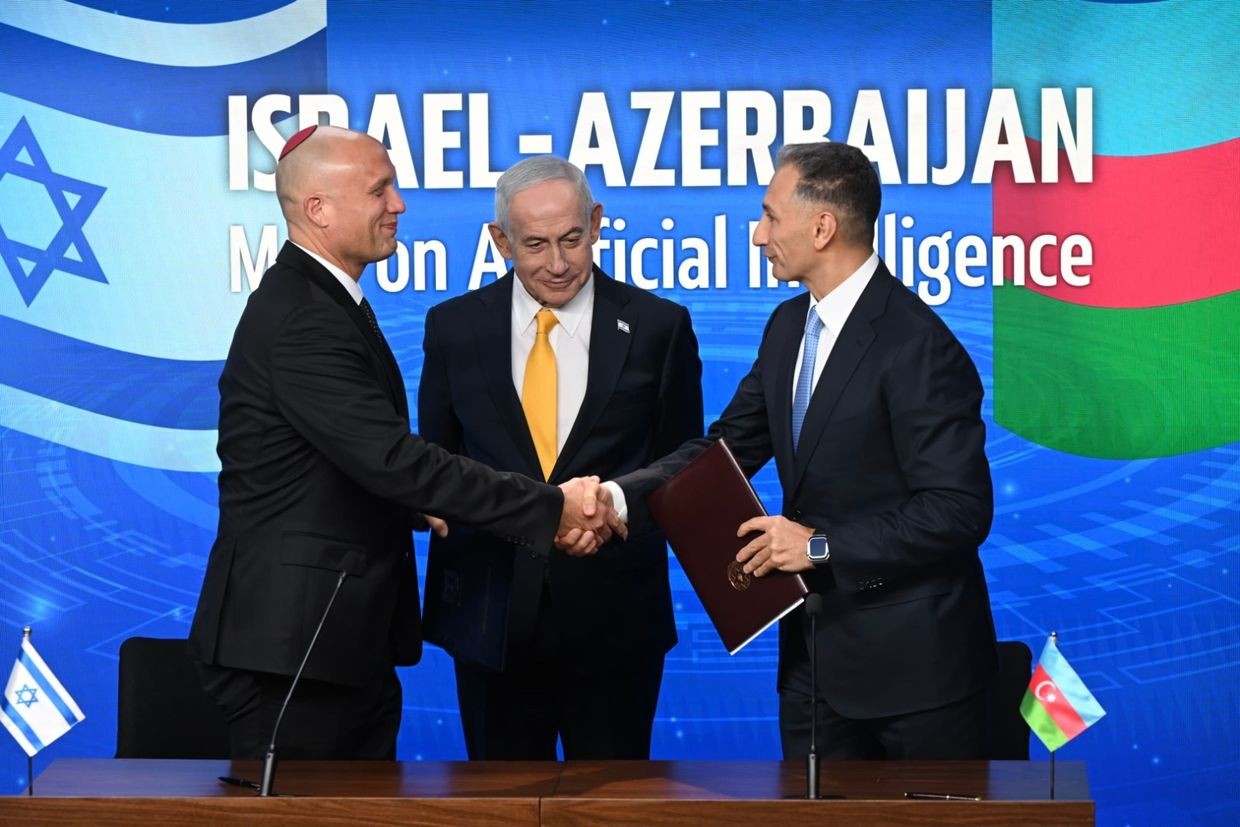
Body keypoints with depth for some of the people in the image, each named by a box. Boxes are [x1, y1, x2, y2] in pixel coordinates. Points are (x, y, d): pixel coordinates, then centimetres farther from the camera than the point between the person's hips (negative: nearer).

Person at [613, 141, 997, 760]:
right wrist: (617, 496, -4)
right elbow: (727, 448, 11)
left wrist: (822, 545, -21)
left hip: (913, 659, -8)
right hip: (816, 653, 8)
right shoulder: (788, 327, 9)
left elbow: (960, 510, -21)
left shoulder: (919, 347, -18)